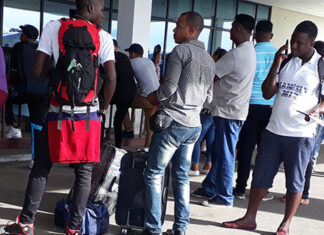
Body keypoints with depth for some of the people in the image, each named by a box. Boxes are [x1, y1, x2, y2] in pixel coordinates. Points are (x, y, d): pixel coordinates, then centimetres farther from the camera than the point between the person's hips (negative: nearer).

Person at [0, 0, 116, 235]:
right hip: (88, 113, -1)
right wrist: (104, 106, 5)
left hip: (58, 111, 1)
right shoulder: (103, 37, -1)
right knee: (84, 172, 10)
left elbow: (38, 70, -4)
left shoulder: (53, 27, 1)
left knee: (41, 169, 14)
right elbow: (111, 77, -10)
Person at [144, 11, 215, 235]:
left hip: (172, 122, -7)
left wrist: (155, 96, 5)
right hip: (194, 125, 7)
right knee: (182, 176, 13)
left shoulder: (180, 51, -8)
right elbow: (208, 97, 16)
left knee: (154, 175, 0)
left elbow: (170, 87, -13)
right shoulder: (209, 60, 15)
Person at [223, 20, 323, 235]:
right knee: (260, 175, 8)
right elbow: (267, 93, 4)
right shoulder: (286, 61, 8)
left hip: (301, 134, -3)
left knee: (294, 181, 8)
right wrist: (275, 66, -6)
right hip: (274, 130, 4)